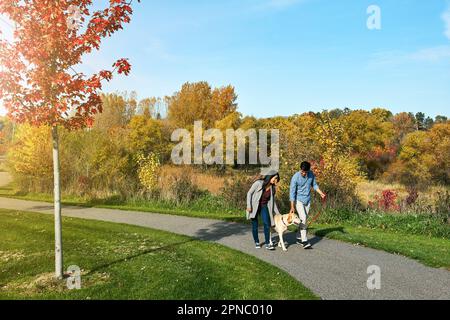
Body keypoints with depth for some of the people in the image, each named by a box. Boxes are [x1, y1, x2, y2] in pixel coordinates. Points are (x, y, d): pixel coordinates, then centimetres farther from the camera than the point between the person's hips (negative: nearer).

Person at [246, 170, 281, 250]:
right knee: (255, 225, 3)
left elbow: (272, 201, 8)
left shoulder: (272, 188, -1)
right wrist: (248, 206, -16)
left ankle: (267, 244, -2)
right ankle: (257, 242, 21)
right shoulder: (258, 183, -18)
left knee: (267, 223, -11)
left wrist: (278, 213, 7)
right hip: (254, 206, -4)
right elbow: (249, 193, -12)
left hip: (264, 206, 4)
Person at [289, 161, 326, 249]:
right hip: (299, 200, -5)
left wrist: (321, 193, -3)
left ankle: (299, 238, 20)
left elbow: (314, 185, 11)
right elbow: (292, 192, -16)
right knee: (303, 218, -15)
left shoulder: (311, 174, -4)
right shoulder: (295, 177, -18)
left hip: (308, 200, 5)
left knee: (304, 219, 8)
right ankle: (304, 241, -14)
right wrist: (292, 207, -17)